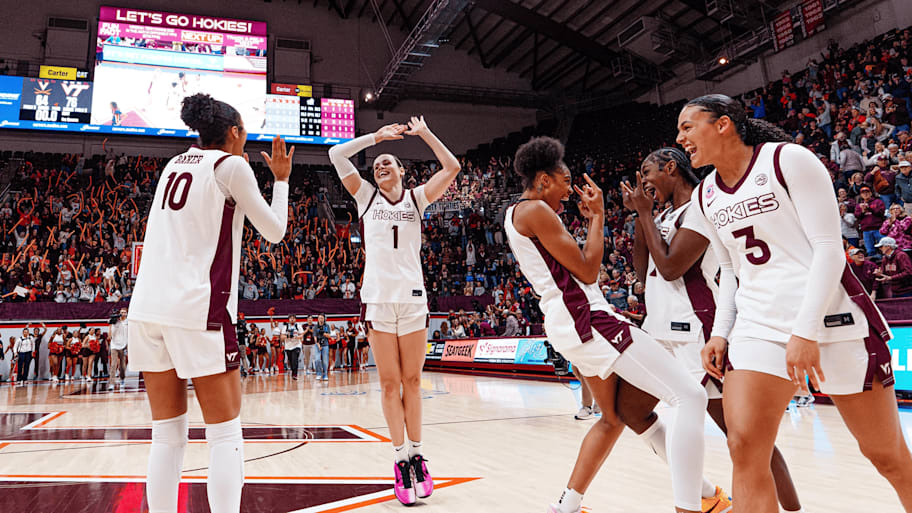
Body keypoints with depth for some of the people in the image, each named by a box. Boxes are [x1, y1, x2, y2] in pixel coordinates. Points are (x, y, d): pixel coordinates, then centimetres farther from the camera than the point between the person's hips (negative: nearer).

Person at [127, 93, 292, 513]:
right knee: (225, 432, 1)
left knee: (167, 434, 11)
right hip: (197, 306, -7)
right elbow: (274, 231, 4)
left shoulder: (176, 164, 18)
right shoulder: (231, 165, -1)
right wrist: (281, 179, 17)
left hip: (146, 306, 7)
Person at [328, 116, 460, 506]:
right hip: (377, 297, 0)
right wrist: (377, 135, 9)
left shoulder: (416, 198, 12)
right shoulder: (366, 196, 12)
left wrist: (425, 133, 6)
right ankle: (401, 459, 7)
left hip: (412, 297, 0)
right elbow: (337, 155, 4)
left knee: (411, 381, 4)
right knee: (389, 382, 0)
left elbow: (451, 168, 1)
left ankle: (416, 454, 13)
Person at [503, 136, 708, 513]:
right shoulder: (535, 210, -10)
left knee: (615, 417, 23)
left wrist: (589, 220, 18)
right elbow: (587, 271, -10)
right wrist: (598, 216, 0)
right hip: (586, 318, -11)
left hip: (565, 323, 11)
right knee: (690, 397, -12)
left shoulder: (514, 212, 20)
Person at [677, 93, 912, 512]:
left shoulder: (788, 160, -7)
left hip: (829, 317, -4)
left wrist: (806, 331, -20)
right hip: (758, 327, 5)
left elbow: (829, 248, -12)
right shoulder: (706, 197, 10)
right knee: (745, 449, -11)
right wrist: (720, 333, 5)